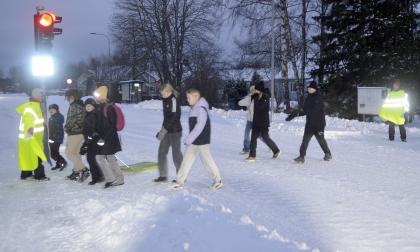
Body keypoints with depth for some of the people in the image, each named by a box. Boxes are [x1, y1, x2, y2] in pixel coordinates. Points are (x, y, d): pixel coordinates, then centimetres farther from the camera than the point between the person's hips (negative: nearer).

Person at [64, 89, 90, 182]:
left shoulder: (74, 106, -15)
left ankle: (83, 169, -12)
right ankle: (76, 172, 20)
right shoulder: (81, 105, 13)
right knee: (76, 152, 16)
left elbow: (71, 120, -18)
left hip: (74, 133, -9)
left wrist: (66, 128, 0)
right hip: (82, 132, 9)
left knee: (69, 153, -3)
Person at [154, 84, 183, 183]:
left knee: (176, 153, 0)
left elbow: (173, 117, -22)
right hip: (167, 130, 8)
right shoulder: (165, 100, 11)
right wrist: (163, 130, 13)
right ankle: (163, 175, 15)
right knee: (161, 151, 7)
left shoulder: (174, 100, -15)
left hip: (175, 131, -8)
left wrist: (163, 130, -22)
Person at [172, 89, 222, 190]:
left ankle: (218, 180, 19)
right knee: (187, 159, 8)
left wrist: (188, 139, -28)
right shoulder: (194, 109, 9)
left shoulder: (201, 109, -20)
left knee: (207, 160, 3)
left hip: (202, 141, -9)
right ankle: (180, 181, 13)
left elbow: (199, 127, -27)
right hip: (193, 141, 9)